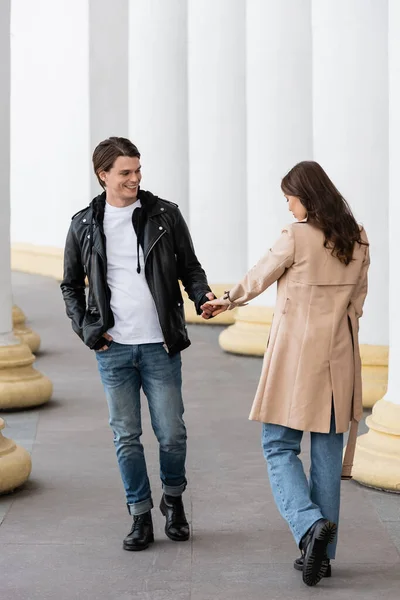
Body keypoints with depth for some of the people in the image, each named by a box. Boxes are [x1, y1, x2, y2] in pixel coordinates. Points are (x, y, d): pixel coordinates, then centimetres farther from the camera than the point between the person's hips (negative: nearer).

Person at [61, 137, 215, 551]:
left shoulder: (165, 215, 2)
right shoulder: (84, 225, 4)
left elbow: (189, 266, 8)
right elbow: (71, 285, 14)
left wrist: (201, 296, -12)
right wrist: (85, 328, 1)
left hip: (159, 346, -1)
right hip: (112, 348, 1)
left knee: (172, 433, 1)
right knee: (126, 436, 4)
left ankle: (173, 499, 27)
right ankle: (140, 516, 16)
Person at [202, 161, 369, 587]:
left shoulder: (296, 237, -12)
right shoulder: (357, 239, 6)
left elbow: (258, 279, 1)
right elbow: (357, 299, 13)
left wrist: (226, 302, 19)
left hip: (297, 353, -5)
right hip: (339, 356, 6)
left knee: (279, 446, 4)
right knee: (327, 451, 9)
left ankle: (310, 524, -17)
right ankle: (323, 552, 12)